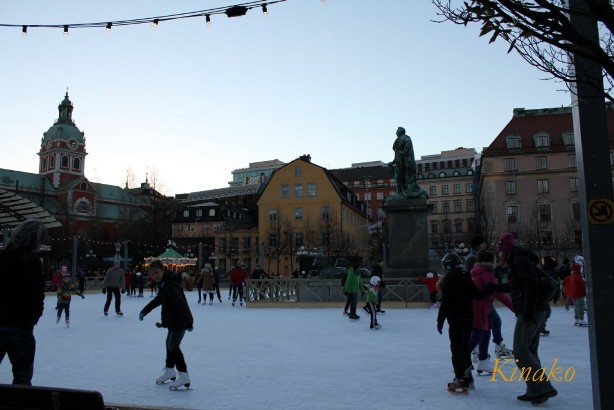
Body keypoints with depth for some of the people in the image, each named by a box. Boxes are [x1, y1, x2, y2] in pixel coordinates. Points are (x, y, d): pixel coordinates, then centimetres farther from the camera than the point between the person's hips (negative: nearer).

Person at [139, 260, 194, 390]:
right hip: (172, 320, 11)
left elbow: (181, 303, -33)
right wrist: (144, 311, 27)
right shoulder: (164, 284, 8)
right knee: (170, 344, 22)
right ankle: (169, 371, 39)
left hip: (179, 321, -11)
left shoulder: (171, 285, -25)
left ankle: (183, 376, -1)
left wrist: (188, 322, -38)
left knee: (173, 346, -8)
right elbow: (158, 300, 22)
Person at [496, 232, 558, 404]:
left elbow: (532, 282, -20)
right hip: (537, 312, 10)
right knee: (529, 351, 11)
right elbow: (514, 285, 32)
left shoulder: (518, 259, -9)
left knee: (521, 353, -9)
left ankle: (544, 388, -10)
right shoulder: (516, 260, 20)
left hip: (530, 312, -10)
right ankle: (535, 391, 14)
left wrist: (528, 309, -22)